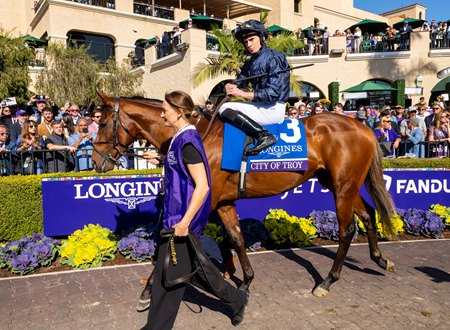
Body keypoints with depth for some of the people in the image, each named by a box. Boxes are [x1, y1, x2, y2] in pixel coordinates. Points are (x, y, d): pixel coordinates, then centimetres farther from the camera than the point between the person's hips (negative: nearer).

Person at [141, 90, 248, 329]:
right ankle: (235, 299, 36)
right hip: (179, 212, 10)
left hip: (182, 217, -10)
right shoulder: (182, 138, 8)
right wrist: (161, 159, 12)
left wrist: (184, 222, -24)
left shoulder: (187, 141, -21)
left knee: (168, 273, 5)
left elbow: (202, 186, -25)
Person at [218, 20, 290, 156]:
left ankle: (264, 135, -25)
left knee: (225, 109, -17)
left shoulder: (274, 58, -11)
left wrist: (243, 94, -21)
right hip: (260, 106, 9)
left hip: (274, 109, -9)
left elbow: (273, 93, -19)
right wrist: (230, 87, -12)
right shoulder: (249, 64, 14)